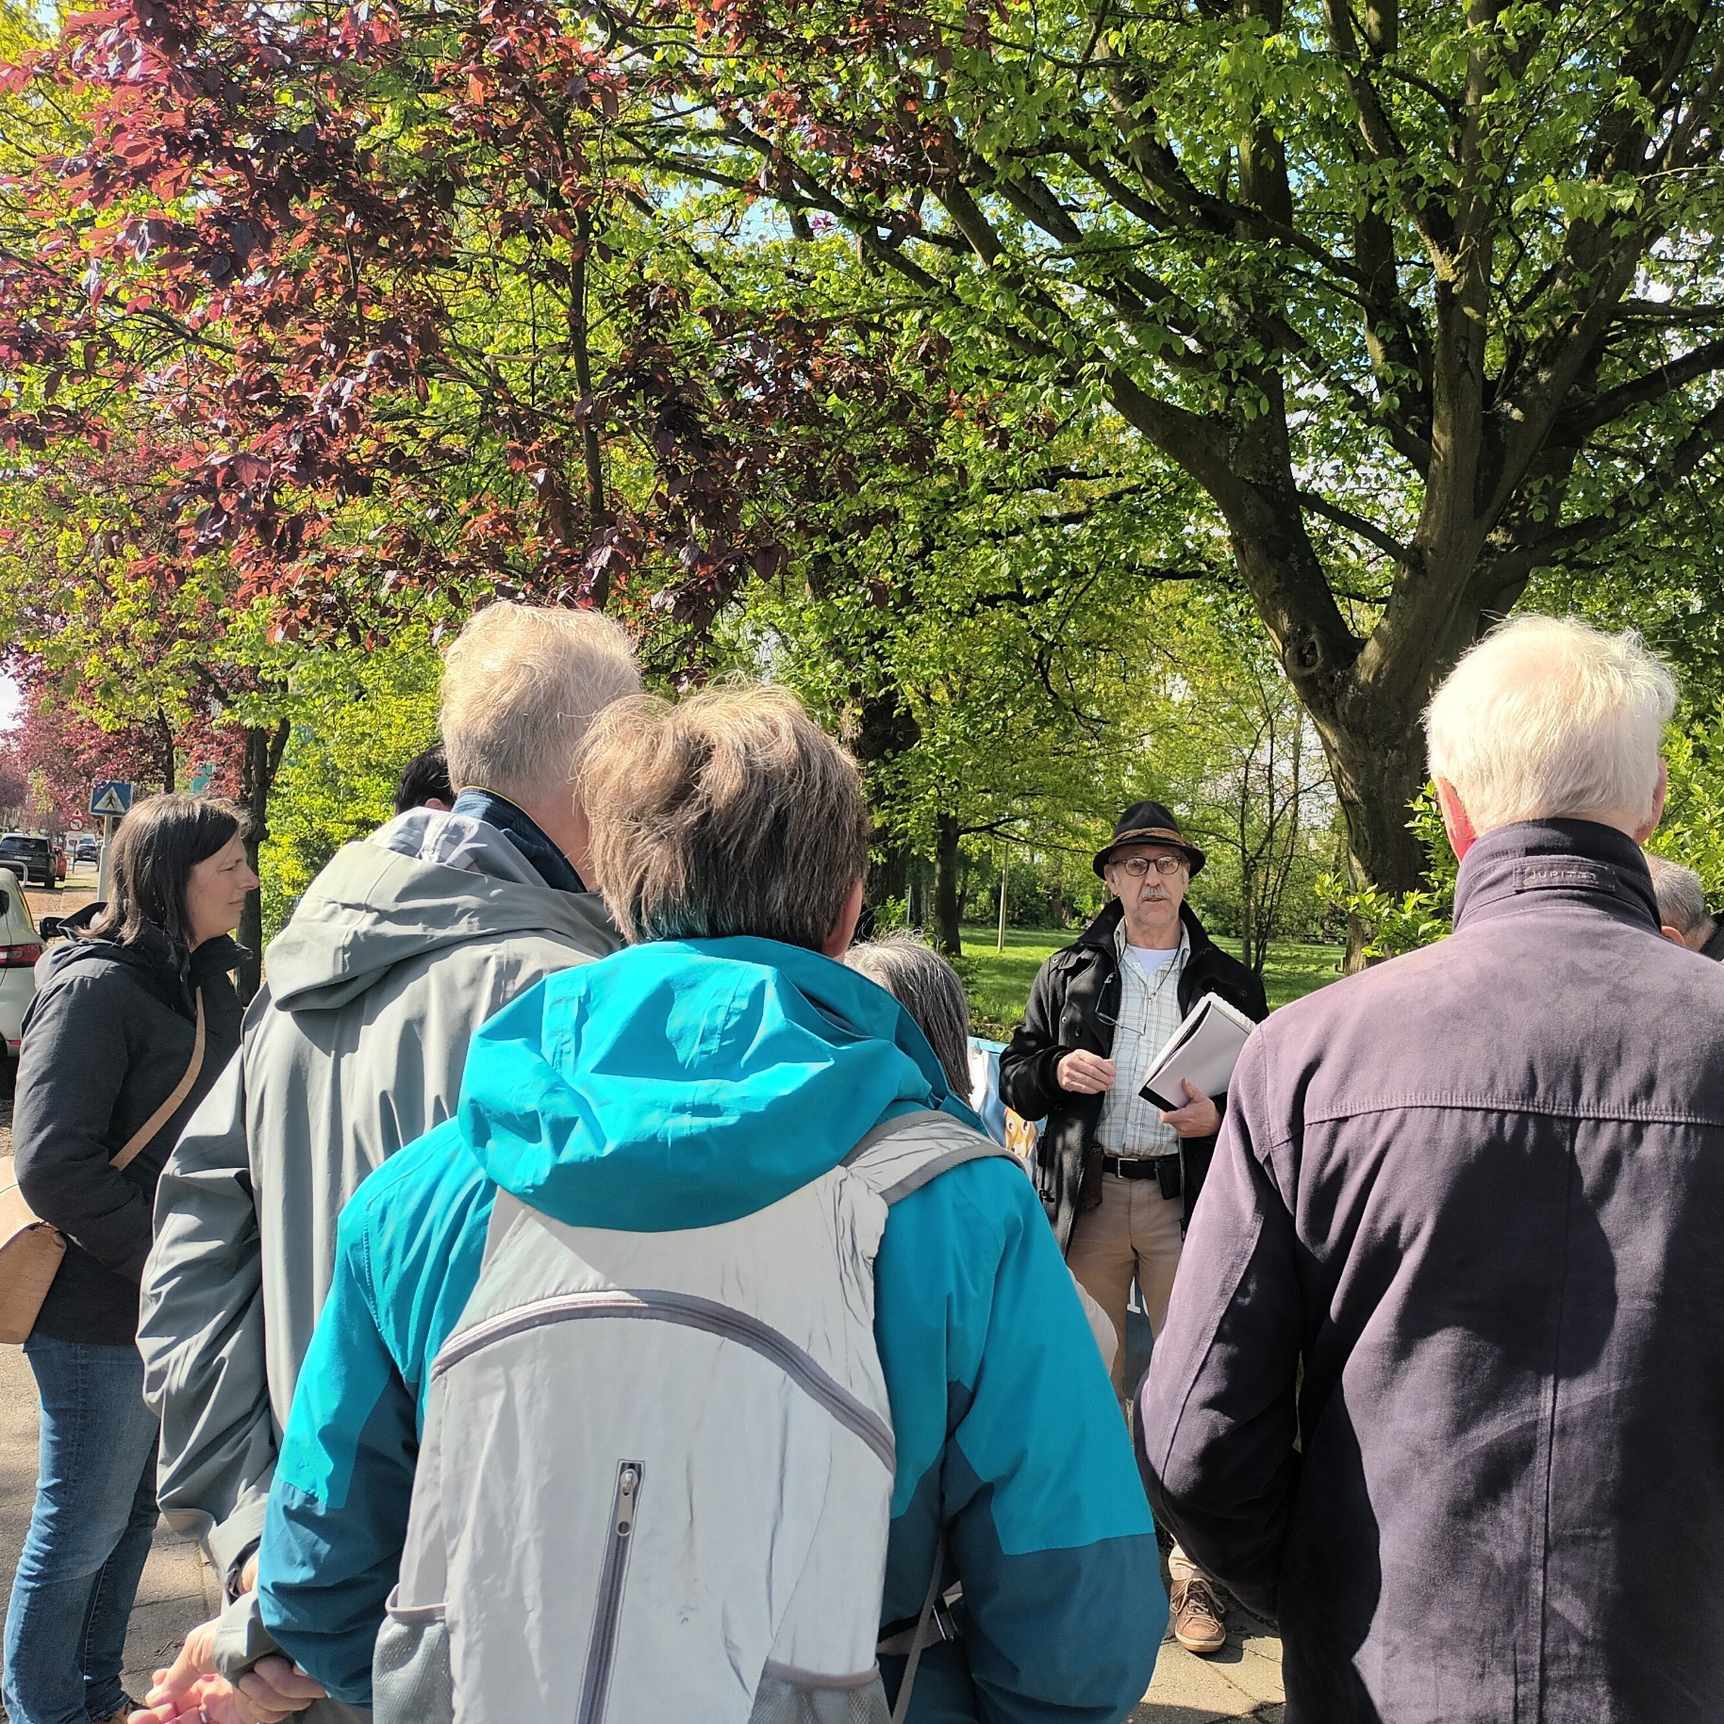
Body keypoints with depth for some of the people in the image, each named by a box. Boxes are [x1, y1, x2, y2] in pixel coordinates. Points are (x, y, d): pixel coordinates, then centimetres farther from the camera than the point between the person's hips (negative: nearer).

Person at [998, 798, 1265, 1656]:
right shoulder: (1067, 974, 10)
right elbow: (1014, 1072, 11)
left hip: (1185, 1196, -1)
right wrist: (1055, 1071, -10)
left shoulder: (1227, 981, 9)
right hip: (1088, 1196, 1)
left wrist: (1219, 1116, -10)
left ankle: (1193, 1571, 11)